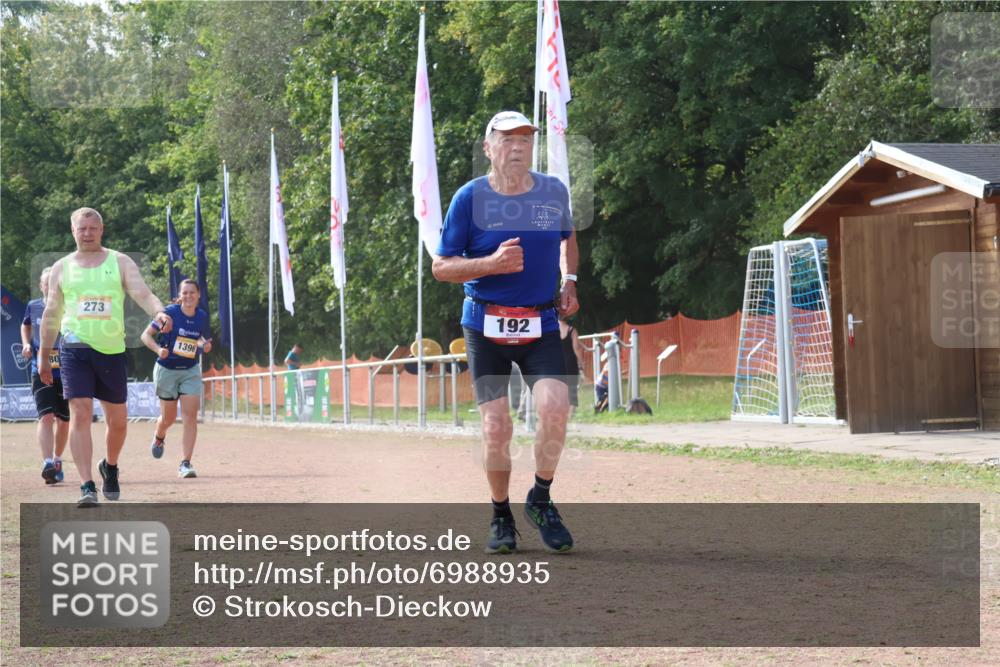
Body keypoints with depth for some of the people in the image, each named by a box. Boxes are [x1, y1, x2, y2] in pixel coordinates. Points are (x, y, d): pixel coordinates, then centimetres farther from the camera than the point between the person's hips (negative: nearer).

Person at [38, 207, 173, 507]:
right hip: (75, 349, -1)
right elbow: (51, 314, 15)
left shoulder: (121, 263, 5)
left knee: (118, 420, 9)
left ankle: (110, 466, 38)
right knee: (80, 414, -14)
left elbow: (143, 294, -8)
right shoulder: (62, 268, 9)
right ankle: (87, 487, -16)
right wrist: (43, 355, 16)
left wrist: (159, 312, -29)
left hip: (112, 350, 1)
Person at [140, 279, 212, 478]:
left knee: (190, 415, -11)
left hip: (191, 371, 2)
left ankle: (186, 464, -9)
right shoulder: (170, 313, -14)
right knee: (169, 418, 9)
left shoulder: (202, 317, -2)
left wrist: (206, 346, -5)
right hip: (167, 370, -2)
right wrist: (158, 349, -27)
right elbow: (146, 335, -9)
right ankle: (158, 437, 46)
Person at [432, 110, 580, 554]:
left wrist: (569, 282, 11)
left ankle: (541, 501, 0)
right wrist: (491, 263, -20)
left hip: (541, 325, 1)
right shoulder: (470, 197, -5)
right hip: (486, 325, -1)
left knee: (555, 407, -21)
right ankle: (501, 518, 16)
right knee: (496, 427, -6)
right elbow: (441, 267, -4)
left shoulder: (554, 192, 4)